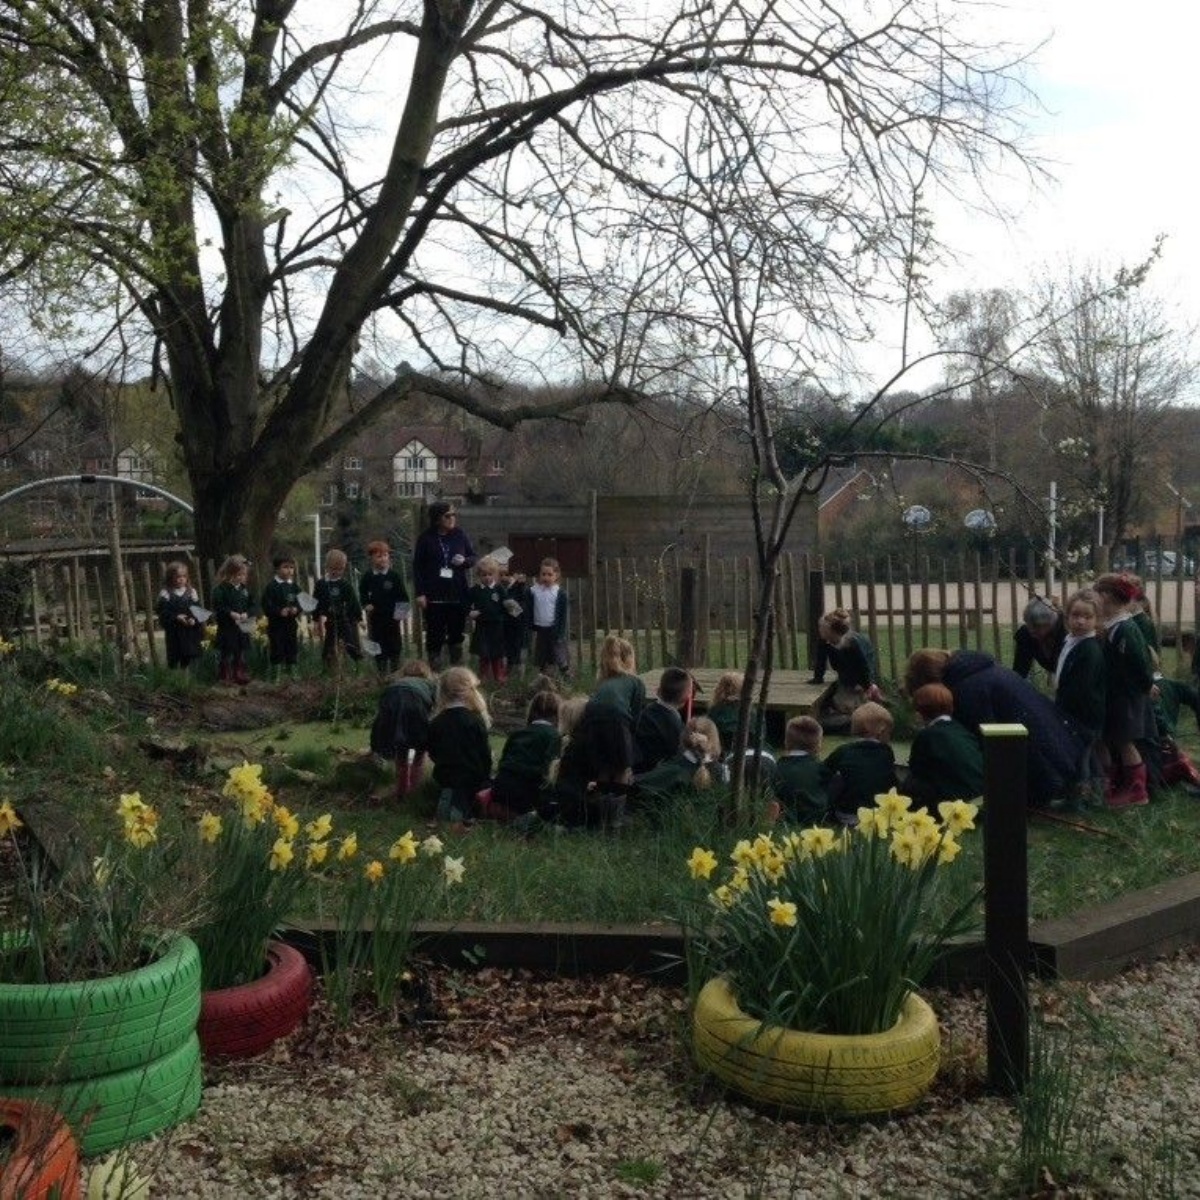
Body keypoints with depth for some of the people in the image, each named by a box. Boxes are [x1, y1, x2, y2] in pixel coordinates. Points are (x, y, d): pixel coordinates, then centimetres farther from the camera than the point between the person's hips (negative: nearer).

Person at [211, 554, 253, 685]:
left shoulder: (244, 589, 8)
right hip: (227, 628, -6)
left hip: (242, 626, 6)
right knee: (227, 654, -1)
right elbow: (217, 606, -16)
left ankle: (240, 675, 23)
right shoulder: (221, 589, -11)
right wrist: (231, 613, -23)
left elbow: (250, 605, 11)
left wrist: (246, 614, -8)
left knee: (242, 653, 12)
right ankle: (226, 677, 7)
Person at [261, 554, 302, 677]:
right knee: (277, 649, 0)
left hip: (291, 623, 5)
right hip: (276, 624, -5)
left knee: (293, 648, 11)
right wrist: (279, 611, -24)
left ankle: (291, 672, 23)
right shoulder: (271, 587, -8)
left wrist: (296, 609, -11)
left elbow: (301, 602, 9)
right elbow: (267, 606, -12)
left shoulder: (294, 586, 7)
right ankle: (276, 675, 8)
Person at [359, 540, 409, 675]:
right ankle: (382, 673, 15)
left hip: (393, 616, -1)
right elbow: (362, 594, 10)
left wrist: (403, 611, -9)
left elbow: (403, 595, -3)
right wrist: (366, 605, -7)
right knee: (378, 648, 6)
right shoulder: (367, 577, 0)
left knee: (395, 646, 4)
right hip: (375, 617, 1)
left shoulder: (394, 575, -5)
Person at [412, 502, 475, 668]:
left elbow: (473, 558, 14)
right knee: (434, 635, 0)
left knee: (457, 635, 8)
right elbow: (417, 567, -3)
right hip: (434, 596, -3)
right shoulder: (425, 538, -3)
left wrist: (464, 561, -10)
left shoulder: (460, 535, 5)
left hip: (457, 594, 3)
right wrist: (420, 593, -10)